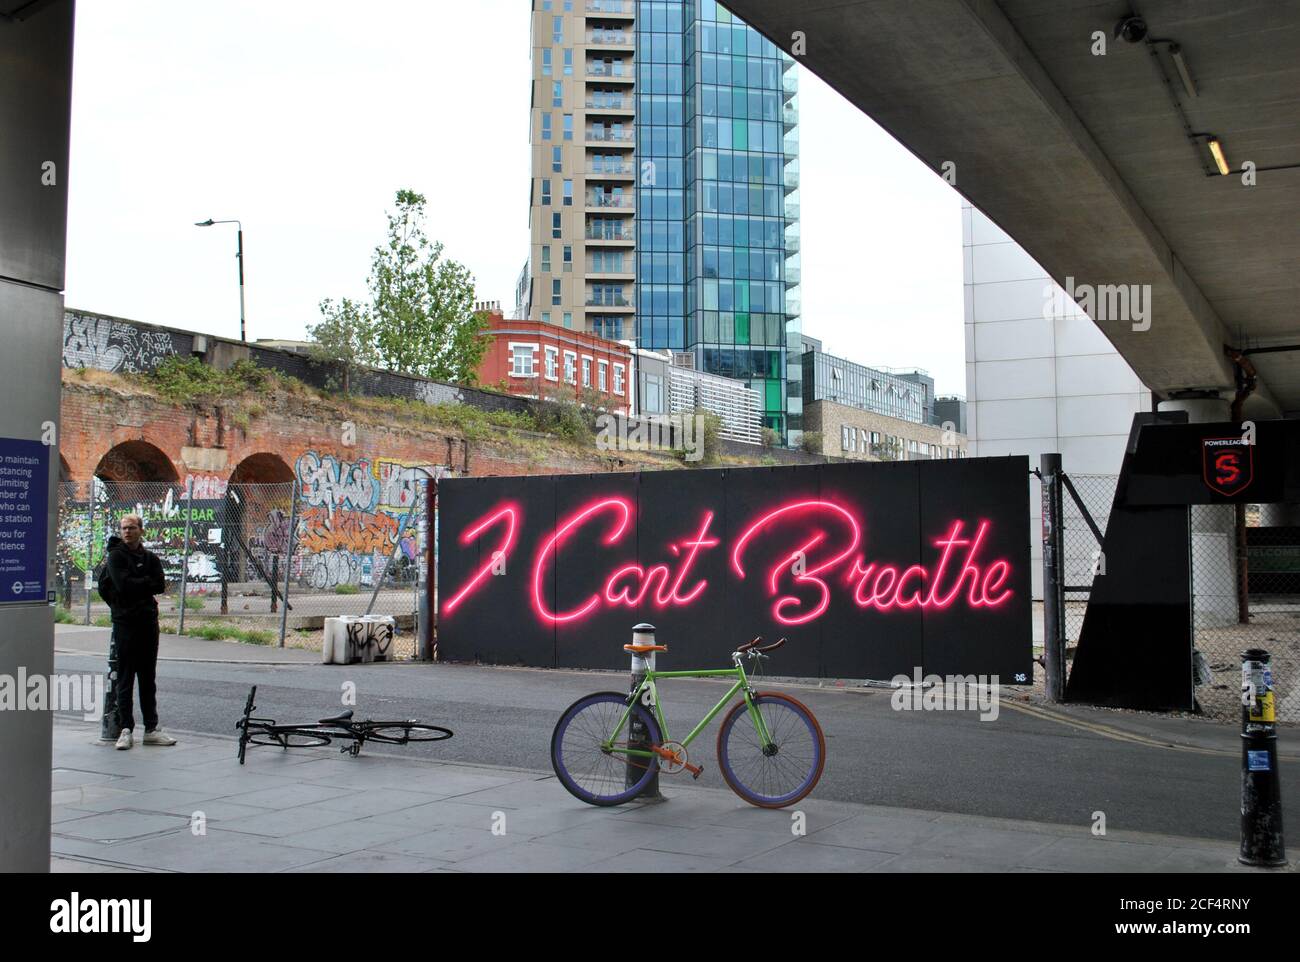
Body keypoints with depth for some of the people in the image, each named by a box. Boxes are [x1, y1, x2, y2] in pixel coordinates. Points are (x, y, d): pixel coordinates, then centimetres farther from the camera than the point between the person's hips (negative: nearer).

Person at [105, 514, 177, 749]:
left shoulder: (150, 557, 13)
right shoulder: (116, 556, 0)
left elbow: (160, 586, 0)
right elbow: (123, 584, -15)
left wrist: (136, 585, -9)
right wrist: (147, 582, -4)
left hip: (149, 621, 4)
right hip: (125, 622, -4)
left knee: (148, 679, 8)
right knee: (125, 678, -3)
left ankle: (151, 728, 12)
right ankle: (126, 730, 2)